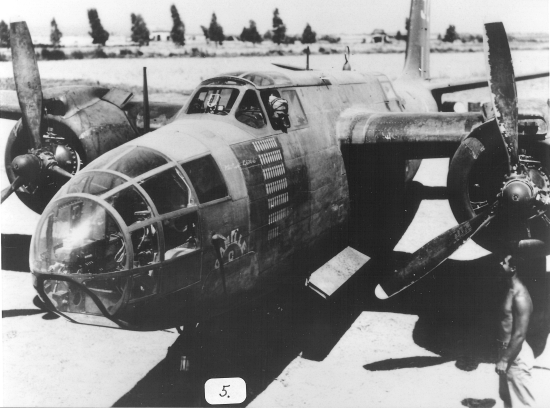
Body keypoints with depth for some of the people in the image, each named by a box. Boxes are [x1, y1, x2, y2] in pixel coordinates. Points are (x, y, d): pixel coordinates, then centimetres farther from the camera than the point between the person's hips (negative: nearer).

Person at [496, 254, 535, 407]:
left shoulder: (520, 296, -21)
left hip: (516, 355, -10)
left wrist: (505, 360, -21)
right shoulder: (510, 290, 8)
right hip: (507, 350, 10)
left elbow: (520, 335, -23)